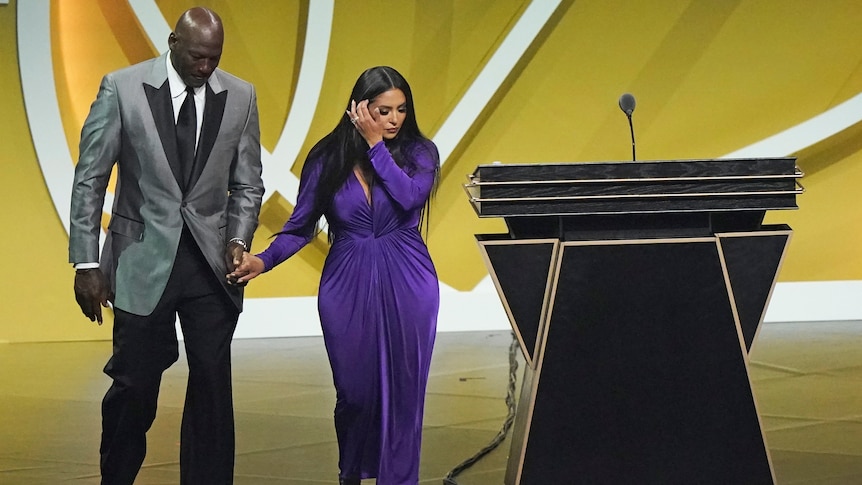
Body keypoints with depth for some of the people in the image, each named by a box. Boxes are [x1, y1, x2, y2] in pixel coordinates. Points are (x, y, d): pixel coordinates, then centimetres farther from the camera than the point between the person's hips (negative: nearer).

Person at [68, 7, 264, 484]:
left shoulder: (240, 97, 3)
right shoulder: (122, 88, -4)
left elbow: (246, 184, 11)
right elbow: (89, 180, -1)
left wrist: (238, 239, -7)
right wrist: (86, 263, -4)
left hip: (211, 265, 2)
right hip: (144, 261, -2)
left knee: (212, 384, 2)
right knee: (134, 386, 2)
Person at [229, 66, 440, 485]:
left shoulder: (418, 152, -1)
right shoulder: (327, 159, -1)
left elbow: (410, 196, -21)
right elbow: (300, 227, -2)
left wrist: (376, 144, -16)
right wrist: (263, 261, -17)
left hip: (407, 285, 0)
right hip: (348, 285, 1)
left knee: (403, 389, -1)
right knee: (355, 391, 8)